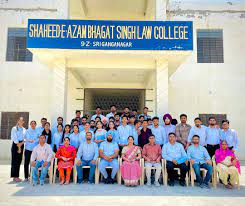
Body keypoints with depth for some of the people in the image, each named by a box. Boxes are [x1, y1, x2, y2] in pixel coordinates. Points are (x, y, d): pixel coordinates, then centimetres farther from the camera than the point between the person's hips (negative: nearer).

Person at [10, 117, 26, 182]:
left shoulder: (24, 129, 11)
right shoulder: (14, 128, -2)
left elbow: (25, 138, 5)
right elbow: (14, 138, -8)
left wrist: (21, 144, -13)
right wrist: (18, 147, -10)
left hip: (21, 145, 5)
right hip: (15, 145, -5)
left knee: (19, 161, 7)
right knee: (14, 161, -3)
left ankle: (17, 176, 14)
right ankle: (14, 177, 1)